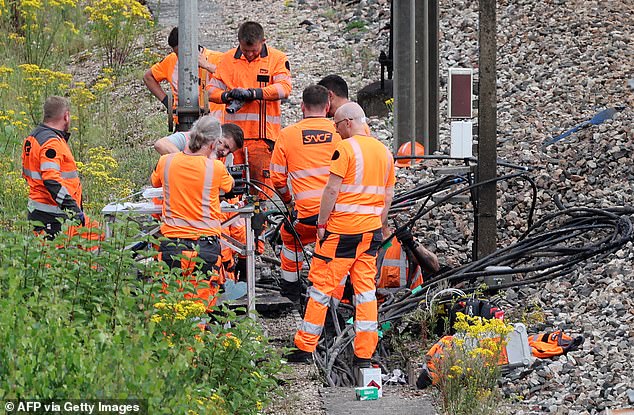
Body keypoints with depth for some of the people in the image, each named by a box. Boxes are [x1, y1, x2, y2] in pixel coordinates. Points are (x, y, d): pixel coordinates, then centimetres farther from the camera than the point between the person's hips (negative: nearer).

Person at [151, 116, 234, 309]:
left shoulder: (166, 162, 1)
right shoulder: (216, 168, -5)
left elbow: (154, 182, 24)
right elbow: (229, 186, 18)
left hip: (171, 244, 2)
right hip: (206, 246, -2)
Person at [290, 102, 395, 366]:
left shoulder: (345, 149, -11)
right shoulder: (384, 151, 11)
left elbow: (332, 190, -15)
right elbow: (388, 196, 15)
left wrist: (321, 223, -7)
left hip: (342, 228, -6)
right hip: (371, 230, 6)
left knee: (322, 285, 1)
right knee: (366, 289, 7)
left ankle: (305, 348, 5)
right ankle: (364, 354, 5)